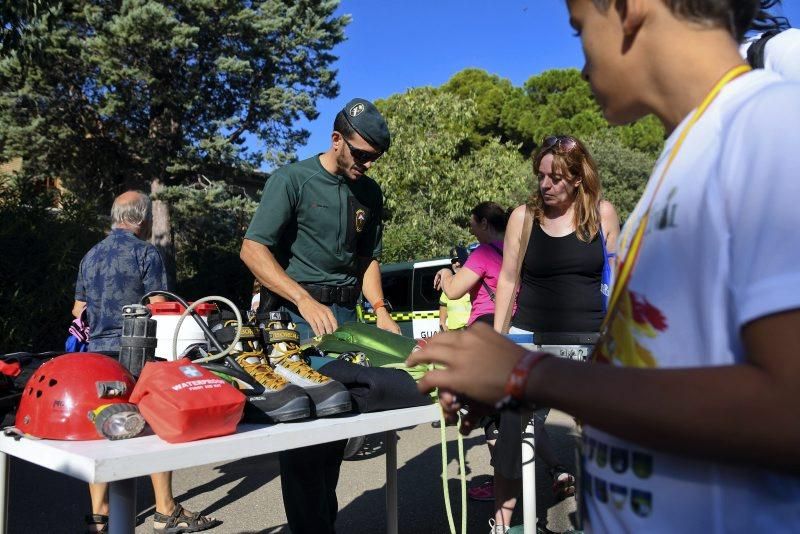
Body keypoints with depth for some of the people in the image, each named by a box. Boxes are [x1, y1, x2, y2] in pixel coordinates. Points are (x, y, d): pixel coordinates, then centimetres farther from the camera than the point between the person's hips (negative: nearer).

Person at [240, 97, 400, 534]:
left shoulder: (369, 192, 11)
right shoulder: (292, 179, -7)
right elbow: (252, 250, -13)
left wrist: (380, 310, 2)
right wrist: (306, 301, -22)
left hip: (344, 314, 6)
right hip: (295, 314, -5)